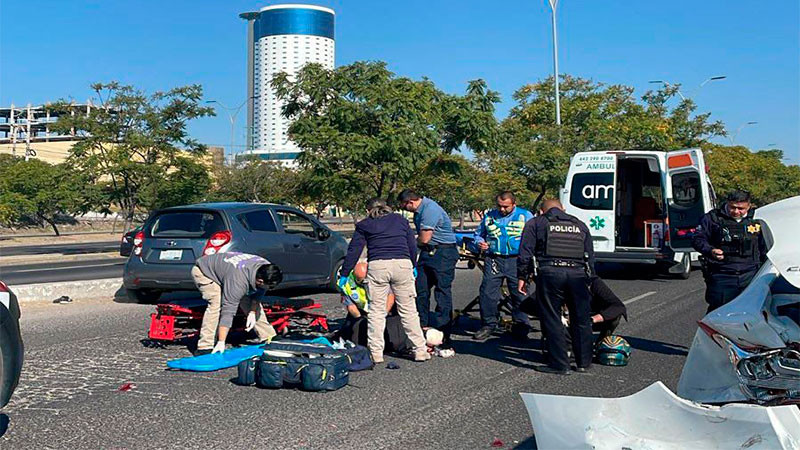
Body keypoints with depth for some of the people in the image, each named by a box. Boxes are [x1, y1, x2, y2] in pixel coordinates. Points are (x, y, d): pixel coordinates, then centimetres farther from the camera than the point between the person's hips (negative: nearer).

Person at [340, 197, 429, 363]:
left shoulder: (364, 225, 15)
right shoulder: (401, 220, 21)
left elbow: (354, 250, 10)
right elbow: (412, 246, 21)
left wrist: (344, 274, 15)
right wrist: (414, 267, 32)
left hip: (377, 266, -1)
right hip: (403, 264, 2)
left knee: (376, 311, 5)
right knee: (408, 310, 8)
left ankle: (376, 353, 5)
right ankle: (420, 350, 9)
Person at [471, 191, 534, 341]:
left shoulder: (526, 216, 8)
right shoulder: (489, 216, 15)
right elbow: (478, 234, 24)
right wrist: (479, 243, 3)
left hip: (516, 261, -2)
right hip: (493, 260, 2)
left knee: (519, 294, 1)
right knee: (487, 292, -4)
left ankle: (521, 327, 14)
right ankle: (488, 325, 10)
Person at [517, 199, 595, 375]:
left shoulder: (535, 223, 16)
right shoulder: (580, 225, 26)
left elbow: (525, 252, 6)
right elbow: (590, 256, 24)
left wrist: (522, 277, 10)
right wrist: (588, 279, 28)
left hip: (550, 273, -3)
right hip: (578, 273, 3)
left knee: (552, 320, 3)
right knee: (581, 320, 13)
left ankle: (560, 364, 4)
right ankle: (584, 362, 21)